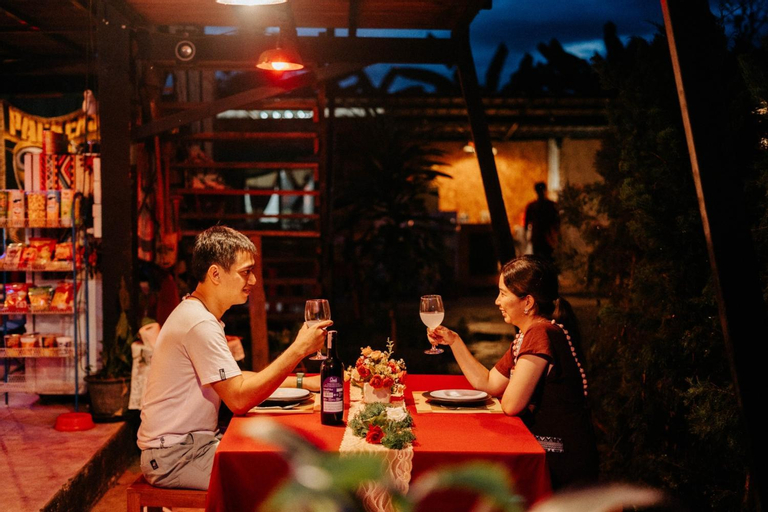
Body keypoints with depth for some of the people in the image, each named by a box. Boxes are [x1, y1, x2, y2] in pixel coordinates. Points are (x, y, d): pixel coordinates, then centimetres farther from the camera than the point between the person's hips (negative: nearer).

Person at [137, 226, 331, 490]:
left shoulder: (198, 314, 13)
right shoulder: (200, 324, -20)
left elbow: (233, 379, 22)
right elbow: (239, 400, -24)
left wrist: (301, 381, 13)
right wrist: (299, 349, -21)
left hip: (193, 443, 10)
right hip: (174, 457, -10)